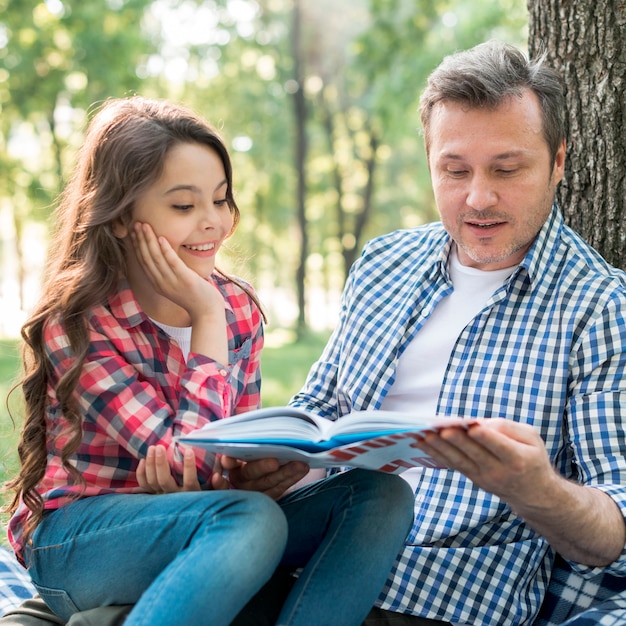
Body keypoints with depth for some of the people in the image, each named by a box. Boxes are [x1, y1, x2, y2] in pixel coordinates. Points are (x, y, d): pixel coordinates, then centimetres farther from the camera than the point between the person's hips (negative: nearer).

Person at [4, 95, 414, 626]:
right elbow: (191, 461, -24)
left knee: (382, 495, -16)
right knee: (252, 518, -36)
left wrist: (275, 462, -18)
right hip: (72, 538, -6)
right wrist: (207, 319, -20)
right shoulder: (77, 325, -16)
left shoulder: (240, 308, 2)